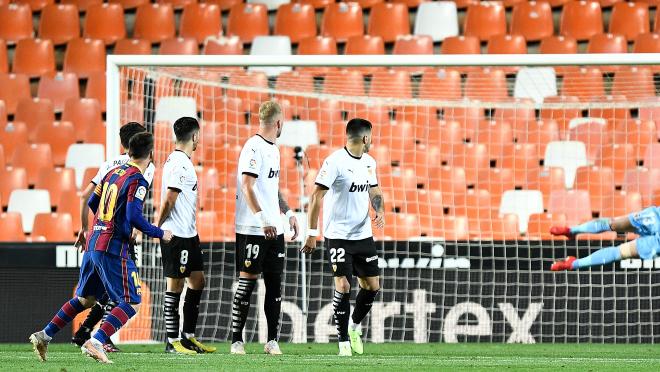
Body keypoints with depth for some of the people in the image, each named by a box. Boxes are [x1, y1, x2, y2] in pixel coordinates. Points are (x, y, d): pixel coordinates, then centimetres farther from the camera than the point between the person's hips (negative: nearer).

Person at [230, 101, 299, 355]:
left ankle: (273, 341, 10)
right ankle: (236, 340, 1)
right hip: (252, 230, -9)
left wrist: (288, 213, 23)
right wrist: (263, 219, -29)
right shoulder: (254, 148, -13)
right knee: (247, 283, -4)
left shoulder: (274, 150, 17)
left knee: (275, 284, 6)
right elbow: (247, 187, -22)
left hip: (274, 229, 9)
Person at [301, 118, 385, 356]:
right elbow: (316, 197, -15)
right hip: (338, 236, -7)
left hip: (363, 235, 7)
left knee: (372, 286, 6)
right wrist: (312, 234, -19)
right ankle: (343, 341, -1)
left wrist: (379, 210, -1)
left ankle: (355, 327, 30)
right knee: (343, 286, -12)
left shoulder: (369, 162, 8)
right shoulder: (335, 162, -14)